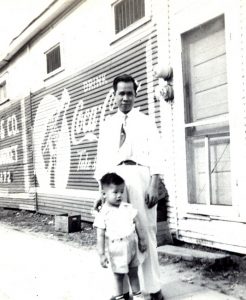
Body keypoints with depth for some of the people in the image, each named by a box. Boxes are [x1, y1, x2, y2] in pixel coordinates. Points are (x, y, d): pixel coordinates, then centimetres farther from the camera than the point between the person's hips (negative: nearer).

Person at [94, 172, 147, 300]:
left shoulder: (128, 208, -1)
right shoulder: (103, 214, -12)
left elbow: (137, 224, 8)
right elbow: (100, 236, -11)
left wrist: (142, 240, 11)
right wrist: (102, 254, -13)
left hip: (132, 245, 3)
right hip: (116, 249, -3)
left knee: (133, 272, 16)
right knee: (118, 274, 11)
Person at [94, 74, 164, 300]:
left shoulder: (146, 122, 10)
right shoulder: (107, 125, 17)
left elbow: (155, 156, 2)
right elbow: (101, 160, 13)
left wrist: (154, 187, -10)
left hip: (140, 176, -2)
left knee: (146, 231, -2)